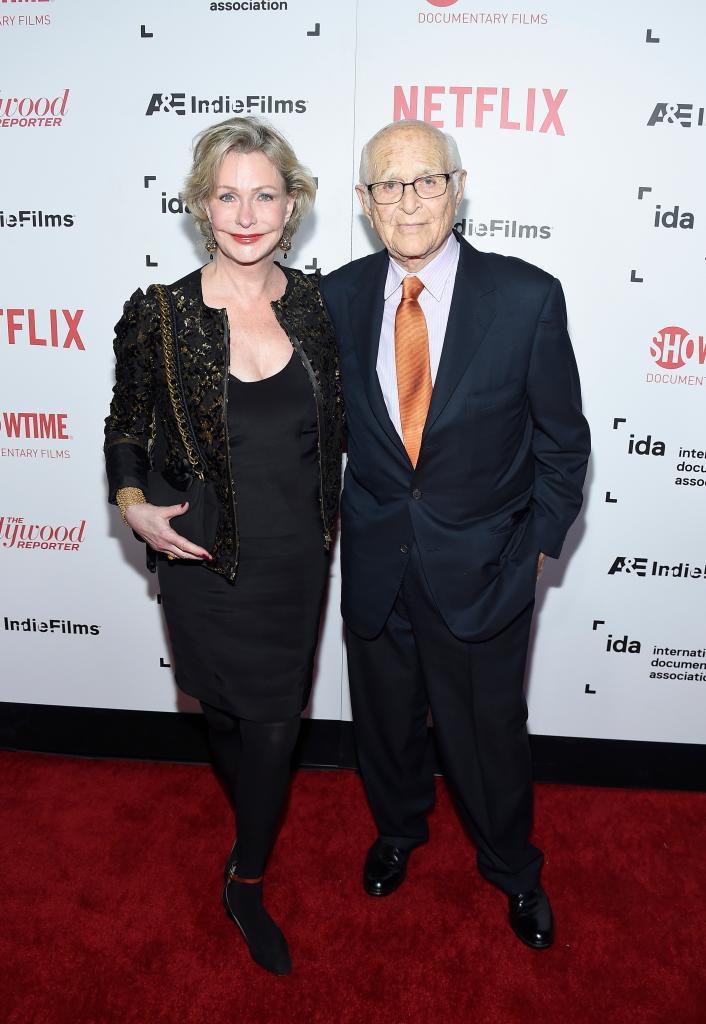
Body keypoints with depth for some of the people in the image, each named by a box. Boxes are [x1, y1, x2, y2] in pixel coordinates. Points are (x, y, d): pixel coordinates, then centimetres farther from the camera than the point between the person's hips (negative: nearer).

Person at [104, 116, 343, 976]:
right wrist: (132, 506, -15)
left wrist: (325, 522, 6)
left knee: (274, 722, 13)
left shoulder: (315, 301, -4)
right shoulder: (158, 315, -11)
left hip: (298, 558, 2)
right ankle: (255, 832, 52)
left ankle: (246, 884, 40)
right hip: (207, 564, -2)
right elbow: (127, 429, 1)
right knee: (228, 713, 17)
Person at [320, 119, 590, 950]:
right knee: (385, 719, 23)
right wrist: (334, 514, 5)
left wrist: (537, 544, -2)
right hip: (374, 562, 3)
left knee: (488, 733, 15)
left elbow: (562, 440, -3)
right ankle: (398, 829, 55)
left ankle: (511, 867, 46)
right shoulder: (340, 296, -4)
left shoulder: (527, 297, -12)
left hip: (481, 566, -2)